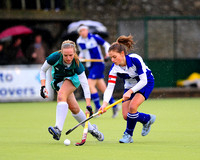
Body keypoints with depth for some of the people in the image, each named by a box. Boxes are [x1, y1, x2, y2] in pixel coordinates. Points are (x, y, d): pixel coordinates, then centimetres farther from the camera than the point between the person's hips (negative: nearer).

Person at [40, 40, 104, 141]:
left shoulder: (77, 64, -31)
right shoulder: (55, 57, -29)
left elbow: (85, 84, -30)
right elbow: (43, 70, -11)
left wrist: (88, 105, -36)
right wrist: (43, 86, -22)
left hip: (72, 79, -3)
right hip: (58, 81, 3)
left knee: (61, 96, -33)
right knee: (74, 108, -3)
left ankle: (58, 129, -43)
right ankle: (91, 129, 19)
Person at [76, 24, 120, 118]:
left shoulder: (94, 37, -10)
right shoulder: (79, 42, 6)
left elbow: (106, 44, -2)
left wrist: (107, 54, -17)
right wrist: (80, 57, 1)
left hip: (98, 64, -6)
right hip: (90, 66, 6)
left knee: (90, 84, -18)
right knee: (102, 88, 9)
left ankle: (98, 108, -12)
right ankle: (114, 106, 22)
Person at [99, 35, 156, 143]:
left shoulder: (135, 59, -32)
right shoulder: (114, 68, -22)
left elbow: (143, 81, -28)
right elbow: (109, 88, -25)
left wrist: (130, 91, -39)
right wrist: (105, 103, -41)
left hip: (146, 83, -5)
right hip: (130, 86, 5)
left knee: (132, 107, -27)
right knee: (126, 116, -6)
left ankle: (128, 134, -4)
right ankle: (148, 119, 24)